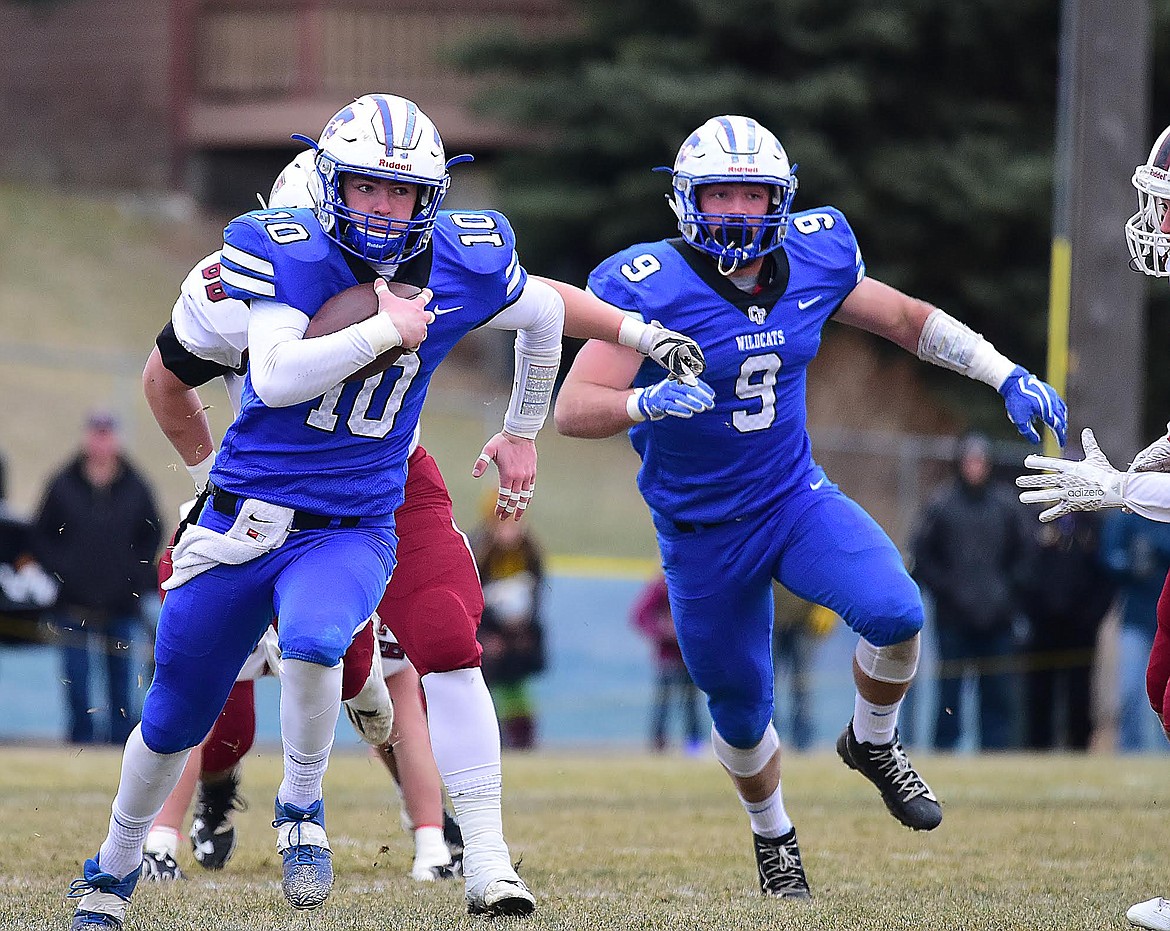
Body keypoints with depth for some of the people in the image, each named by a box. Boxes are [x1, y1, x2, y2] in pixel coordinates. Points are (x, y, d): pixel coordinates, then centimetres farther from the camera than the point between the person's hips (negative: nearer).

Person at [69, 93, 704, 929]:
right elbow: (274, 379, -28)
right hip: (244, 517, 0)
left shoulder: (463, 266, -6)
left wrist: (523, 432, 24)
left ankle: (302, 805, -6)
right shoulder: (288, 253, -15)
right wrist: (386, 330, -24)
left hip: (352, 531, 0)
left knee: (314, 640, -34)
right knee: (176, 716, 12)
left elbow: (546, 314, 16)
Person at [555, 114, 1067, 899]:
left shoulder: (814, 259, -8)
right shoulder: (652, 289, -21)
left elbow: (907, 318, 9)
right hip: (703, 533, -2)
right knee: (741, 710, 11)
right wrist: (648, 402, -45)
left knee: (895, 613, -24)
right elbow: (574, 409, -25)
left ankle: (873, 743, 7)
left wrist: (1010, 377, 1)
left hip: (798, 498, 2)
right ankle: (775, 838, 42)